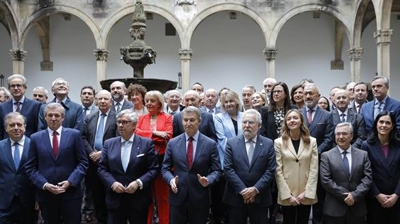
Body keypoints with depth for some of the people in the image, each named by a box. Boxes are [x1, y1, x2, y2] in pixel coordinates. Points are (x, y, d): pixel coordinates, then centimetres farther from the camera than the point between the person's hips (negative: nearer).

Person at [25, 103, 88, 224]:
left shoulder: (74, 134, 0)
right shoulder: (35, 138, 5)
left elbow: (83, 162, -1)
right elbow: (30, 167, 3)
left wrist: (70, 182, -13)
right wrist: (44, 184, -10)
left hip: (71, 192, -1)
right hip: (45, 193, 1)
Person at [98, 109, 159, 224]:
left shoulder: (147, 143, -2)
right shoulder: (109, 143, 7)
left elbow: (154, 168, -5)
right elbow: (102, 168, 4)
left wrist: (139, 182, -17)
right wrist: (112, 183, -12)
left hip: (138, 200, -2)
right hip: (115, 199, 2)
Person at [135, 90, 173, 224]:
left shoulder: (167, 118, 2)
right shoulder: (141, 118, 12)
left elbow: (168, 136, -12)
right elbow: (136, 133, -5)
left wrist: (146, 136, -10)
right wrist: (155, 133, -15)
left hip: (161, 159, -3)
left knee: (162, 194, 7)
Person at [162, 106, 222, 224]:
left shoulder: (210, 144, -2)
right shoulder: (172, 143, 3)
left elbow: (216, 170, -1)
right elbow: (165, 168, 5)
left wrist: (208, 180, -21)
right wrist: (171, 179, -15)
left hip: (200, 199, -1)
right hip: (177, 198, 1)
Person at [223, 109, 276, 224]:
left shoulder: (268, 144, 2)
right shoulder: (231, 143, 1)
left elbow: (270, 170, -4)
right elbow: (227, 169, -6)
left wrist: (256, 189, -14)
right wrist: (242, 190, -13)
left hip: (260, 198, 0)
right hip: (236, 197, 0)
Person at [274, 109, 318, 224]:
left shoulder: (312, 141, 4)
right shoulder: (279, 142, -1)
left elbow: (314, 169, 0)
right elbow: (278, 170, -5)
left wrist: (307, 192, -9)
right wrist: (287, 194, -11)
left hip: (306, 195, 1)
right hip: (287, 195, -1)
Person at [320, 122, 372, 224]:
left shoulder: (363, 154, 7)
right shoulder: (326, 156, -1)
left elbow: (368, 178, -1)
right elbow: (326, 180, -8)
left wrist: (355, 195, -14)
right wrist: (345, 195, -13)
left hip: (357, 208, 2)